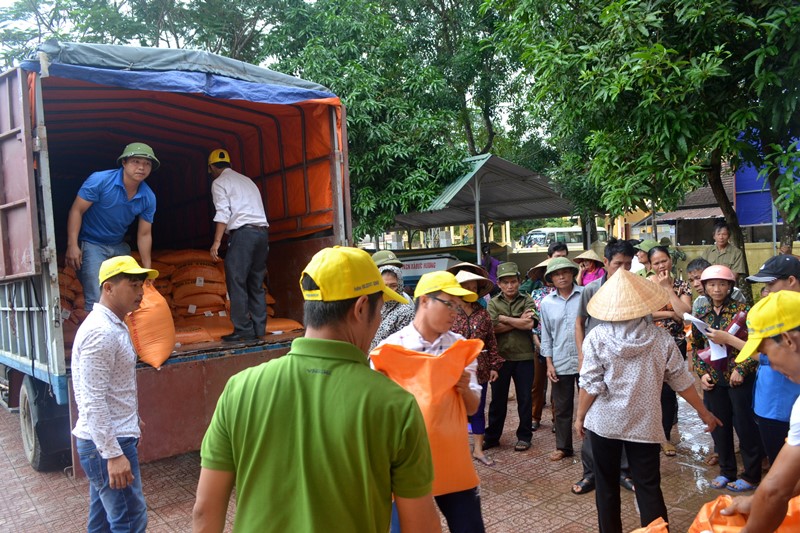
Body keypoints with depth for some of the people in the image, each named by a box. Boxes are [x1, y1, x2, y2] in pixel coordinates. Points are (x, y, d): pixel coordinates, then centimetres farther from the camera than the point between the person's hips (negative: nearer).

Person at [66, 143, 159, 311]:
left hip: (119, 246, 5)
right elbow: (76, 210, -14)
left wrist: (148, 270, 1)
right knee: (97, 301, -14)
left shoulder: (148, 197, -7)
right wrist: (72, 245, -22)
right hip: (91, 244, -5)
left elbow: (144, 234, 0)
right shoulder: (100, 180, -18)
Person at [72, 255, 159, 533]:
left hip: (111, 439, 10)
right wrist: (114, 454, -24)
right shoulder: (100, 332, -20)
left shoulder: (114, 326, 12)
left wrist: (132, 425, 25)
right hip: (107, 444, -10)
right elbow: (93, 402, -24)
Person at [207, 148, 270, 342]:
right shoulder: (246, 180, 26)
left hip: (243, 232, -7)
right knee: (256, 283, 11)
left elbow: (223, 213, -8)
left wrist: (217, 241, -11)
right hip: (262, 232, 7)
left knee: (236, 282, -3)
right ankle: (259, 328, 12)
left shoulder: (219, 183, 6)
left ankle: (244, 330, -5)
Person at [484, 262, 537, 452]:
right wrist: (518, 322, -13)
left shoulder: (527, 301, 2)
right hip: (500, 357, 1)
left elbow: (529, 324, -14)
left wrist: (504, 318, -10)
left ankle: (524, 436, 24)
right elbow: (493, 328, -11)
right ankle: (492, 436, 23)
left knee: (524, 398, 9)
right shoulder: (493, 303, 3)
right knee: (497, 399, 11)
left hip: (524, 356, 0)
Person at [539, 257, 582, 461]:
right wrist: (549, 364, 3)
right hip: (560, 364, 3)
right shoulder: (546, 303, 5)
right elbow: (546, 336, 8)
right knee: (562, 408, 12)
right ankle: (563, 447, 26)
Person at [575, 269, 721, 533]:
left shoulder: (597, 336, -12)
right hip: (644, 424, 1)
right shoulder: (661, 337, -6)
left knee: (607, 486, 15)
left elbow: (591, 384, -11)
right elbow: (682, 381, 2)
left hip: (604, 422, -1)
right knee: (649, 488, 11)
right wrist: (704, 413, 16)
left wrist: (580, 416, 3)